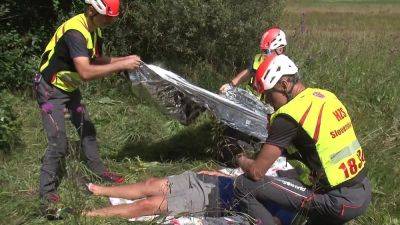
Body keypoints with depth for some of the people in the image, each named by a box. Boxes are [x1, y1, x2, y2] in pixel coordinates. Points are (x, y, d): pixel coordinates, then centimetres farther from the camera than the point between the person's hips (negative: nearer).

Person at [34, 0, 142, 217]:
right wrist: (122, 65, -35)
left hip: (70, 88, 9)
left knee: (87, 128, 18)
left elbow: (97, 60, 10)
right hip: (51, 90, -9)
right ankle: (47, 194, 1)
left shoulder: (94, 30, -1)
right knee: (58, 143, -12)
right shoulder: (74, 31, -31)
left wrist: (125, 59, -5)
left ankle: (98, 169, 36)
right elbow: (86, 72, -40)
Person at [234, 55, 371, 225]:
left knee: (244, 185, -9)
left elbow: (256, 172, -15)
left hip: (339, 203, -8)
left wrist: (242, 161, 9)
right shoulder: (327, 96, 6)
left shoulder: (288, 115, -17)